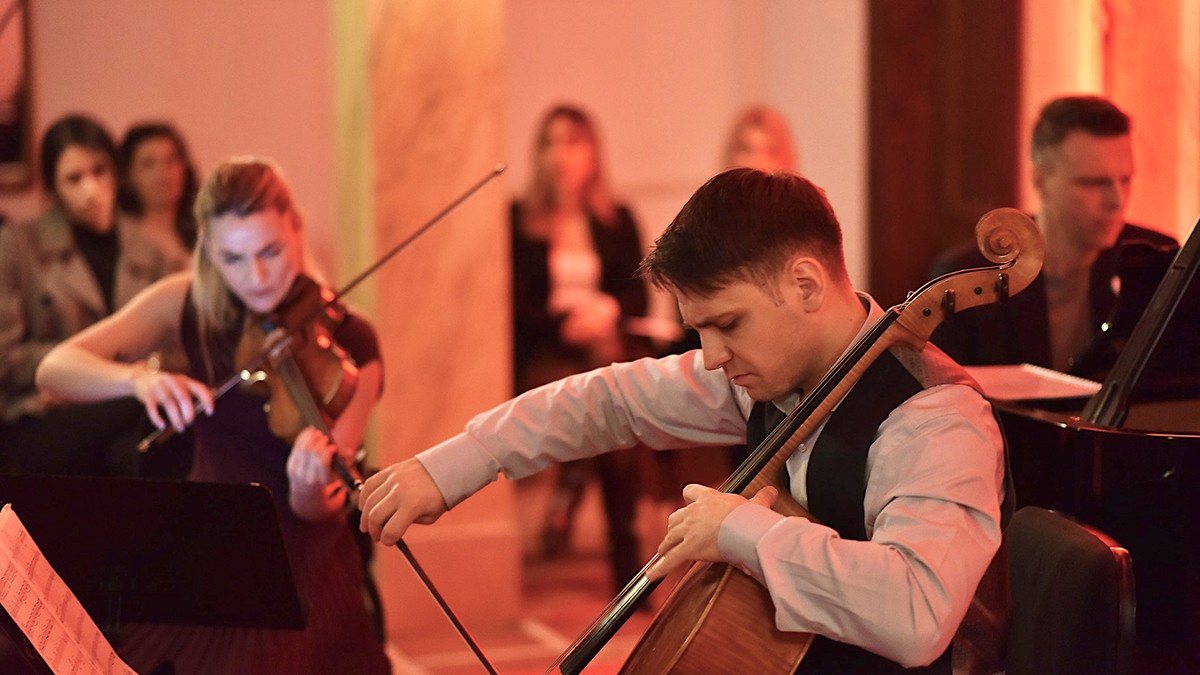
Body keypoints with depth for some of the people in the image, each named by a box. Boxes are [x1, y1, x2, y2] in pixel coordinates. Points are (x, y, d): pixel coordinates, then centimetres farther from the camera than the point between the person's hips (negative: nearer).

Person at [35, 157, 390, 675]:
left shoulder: (346, 341, -12)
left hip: (297, 571, -3)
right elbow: (53, 370, -11)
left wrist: (310, 489, -38)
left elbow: (319, 509, -14)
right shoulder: (189, 305, -4)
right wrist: (137, 377, -31)